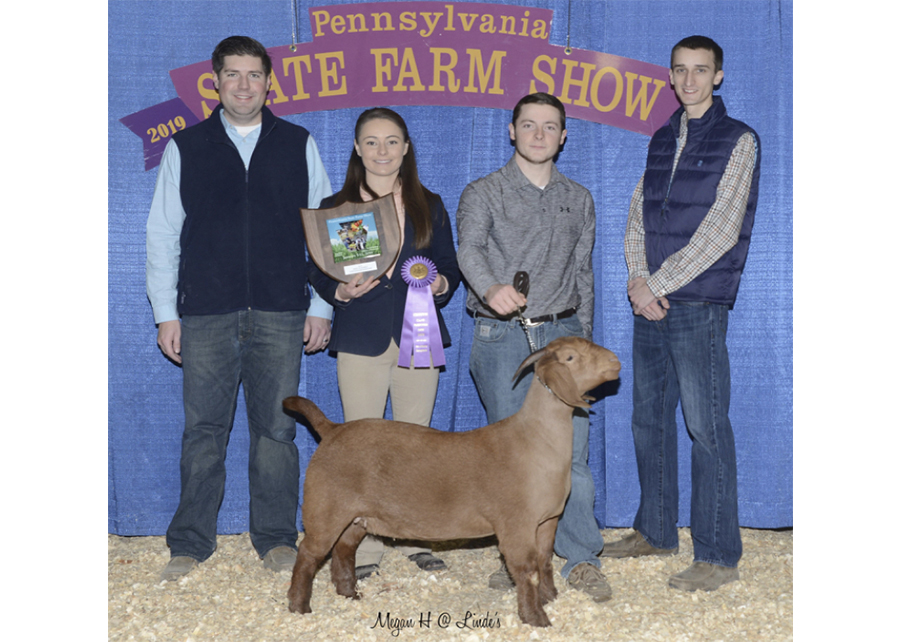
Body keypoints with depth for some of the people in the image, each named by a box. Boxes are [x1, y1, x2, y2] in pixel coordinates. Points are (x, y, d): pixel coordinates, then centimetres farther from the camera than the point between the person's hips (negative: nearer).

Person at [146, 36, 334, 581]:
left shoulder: (298, 145, 10)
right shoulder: (186, 148, 10)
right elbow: (163, 234, 9)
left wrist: (321, 307, 4)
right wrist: (165, 313, 2)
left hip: (281, 313, 0)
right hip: (206, 313, 0)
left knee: (276, 428, 2)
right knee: (203, 429, 3)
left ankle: (277, 537, 14)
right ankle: (191, 542, 14)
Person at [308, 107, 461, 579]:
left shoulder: (429, 206, 11)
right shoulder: (335, 208, 6)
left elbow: (449, 265, 12)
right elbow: (319, 273, 5)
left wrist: (441, 284, -9)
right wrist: (340, 291, -15)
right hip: (361, 339, -1)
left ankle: (416, 540, 19)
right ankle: (364, 549, 7)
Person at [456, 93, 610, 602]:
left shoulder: (579, 200, 14)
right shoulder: (484, 193, 2)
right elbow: (469, 249, -17)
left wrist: (583, 340, 16)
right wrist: (491, 287, -39)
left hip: (562, 333, 2)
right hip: (502, 336, -2)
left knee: (571, 449, -4)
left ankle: (582, 559, 4)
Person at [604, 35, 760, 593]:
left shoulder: (738, 140, -2)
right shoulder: (662, 141, 16)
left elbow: (721, 229, -11)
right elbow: (638, 216, 13)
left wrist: (658, 283, -12)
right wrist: (639, 281, -4)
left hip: (698, 305, -6)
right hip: (650, 301, 7)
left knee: (707, 427, -5)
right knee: (649, 420, 12)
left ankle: (719, 555, 1)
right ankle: (656, 532, 25)